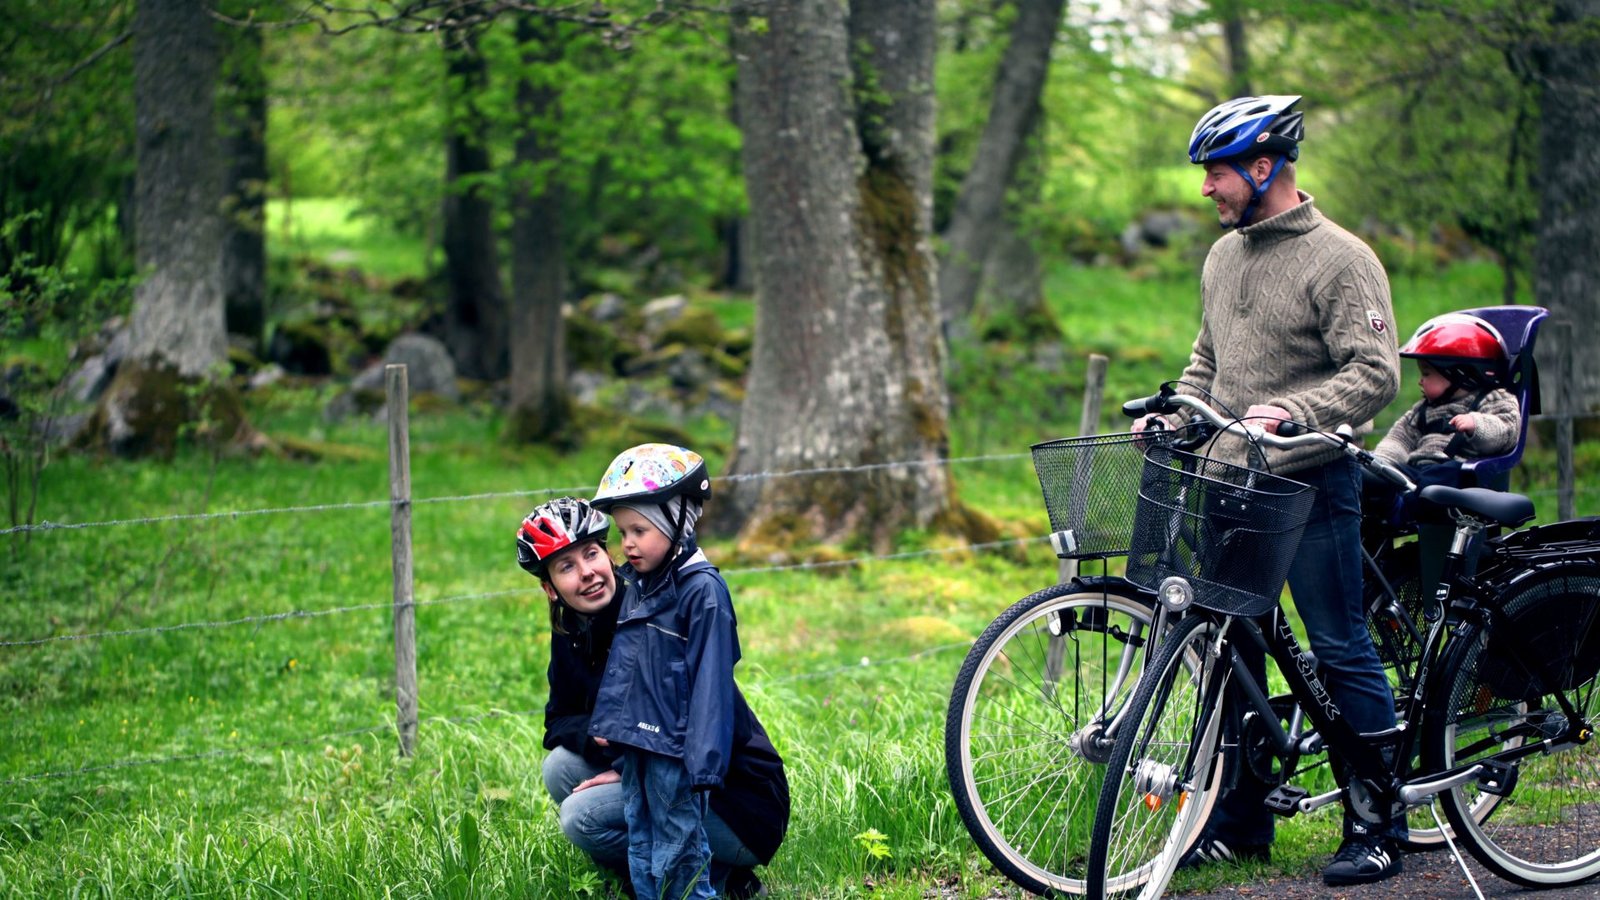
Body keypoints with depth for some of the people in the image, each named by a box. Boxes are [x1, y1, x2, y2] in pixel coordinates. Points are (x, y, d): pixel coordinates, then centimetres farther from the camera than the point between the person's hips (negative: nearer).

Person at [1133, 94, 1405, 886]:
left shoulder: (1339, 259, -10)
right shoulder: (1223, 257, 14)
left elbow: (1375, 374, -16)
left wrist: (1294, 412, -29)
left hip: (1313, 480, -7)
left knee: (1340, 651, -3)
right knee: (1230, 648, 9)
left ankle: (1377, 827, 5)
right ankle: (1239, 820, 19)